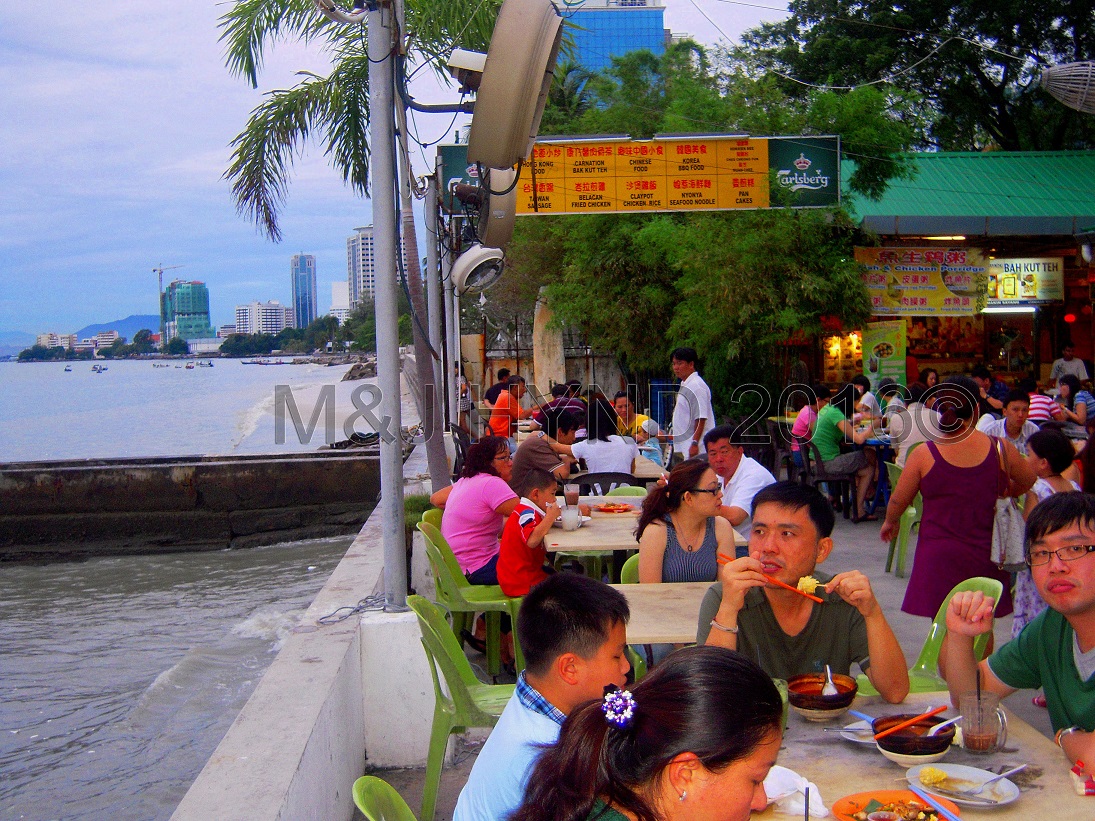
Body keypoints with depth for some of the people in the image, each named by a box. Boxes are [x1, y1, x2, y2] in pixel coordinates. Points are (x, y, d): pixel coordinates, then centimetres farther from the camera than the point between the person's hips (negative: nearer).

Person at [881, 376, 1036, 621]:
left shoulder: (923, 455, -10)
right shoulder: (1001, 449, -5)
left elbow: (898, 501, 1)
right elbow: (1028, 481, 15)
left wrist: (890, 522, 23)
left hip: (939, 553, -2)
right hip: (987, 554, 2)